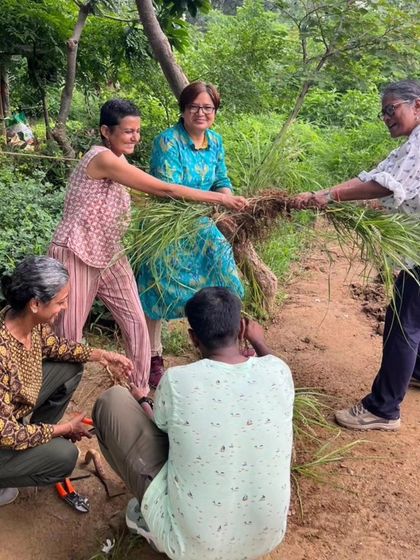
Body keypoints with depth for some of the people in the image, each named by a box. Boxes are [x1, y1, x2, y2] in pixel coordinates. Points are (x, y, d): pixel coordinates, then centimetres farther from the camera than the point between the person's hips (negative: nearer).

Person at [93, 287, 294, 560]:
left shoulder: (177, 381, -19)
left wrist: (142, 402, 26)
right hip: (267, 536, 4)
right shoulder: (278, 371, -11)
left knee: (113, 401, 2)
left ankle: (154, 522, 14)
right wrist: (259, 341, 36)